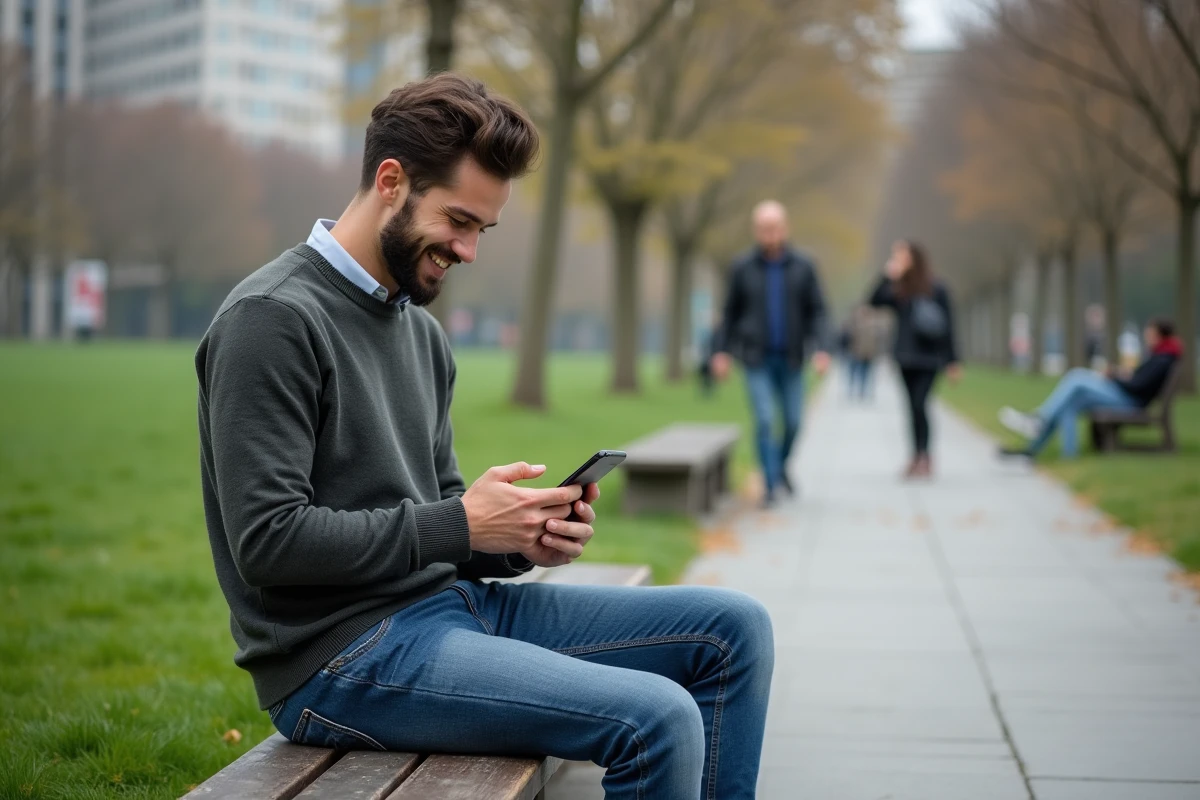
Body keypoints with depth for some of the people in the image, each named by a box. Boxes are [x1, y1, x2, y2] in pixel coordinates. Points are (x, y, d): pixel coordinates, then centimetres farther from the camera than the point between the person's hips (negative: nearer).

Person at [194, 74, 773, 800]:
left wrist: (526, 539, -2)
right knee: (659, 720, -24)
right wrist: (458, 526, -16)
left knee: (734, 629, 1)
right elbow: (267, 541, -19)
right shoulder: (273, 320, -12)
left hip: (449, 602, 9)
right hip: (339, 656, -9)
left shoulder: (423, 333, 16)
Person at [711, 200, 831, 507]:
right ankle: (770, 485, -3)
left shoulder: (803, 266, -5)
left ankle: (781, 465, 38)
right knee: (765, 420, -13)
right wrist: (724, 352, 2)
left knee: (793, 421, 9)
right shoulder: (743, 267, -6)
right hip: (756, 359, -2)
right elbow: (732, 310, 4)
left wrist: (820, 350, -15)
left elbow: (816, 311, -3)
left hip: (790, 360, 2)